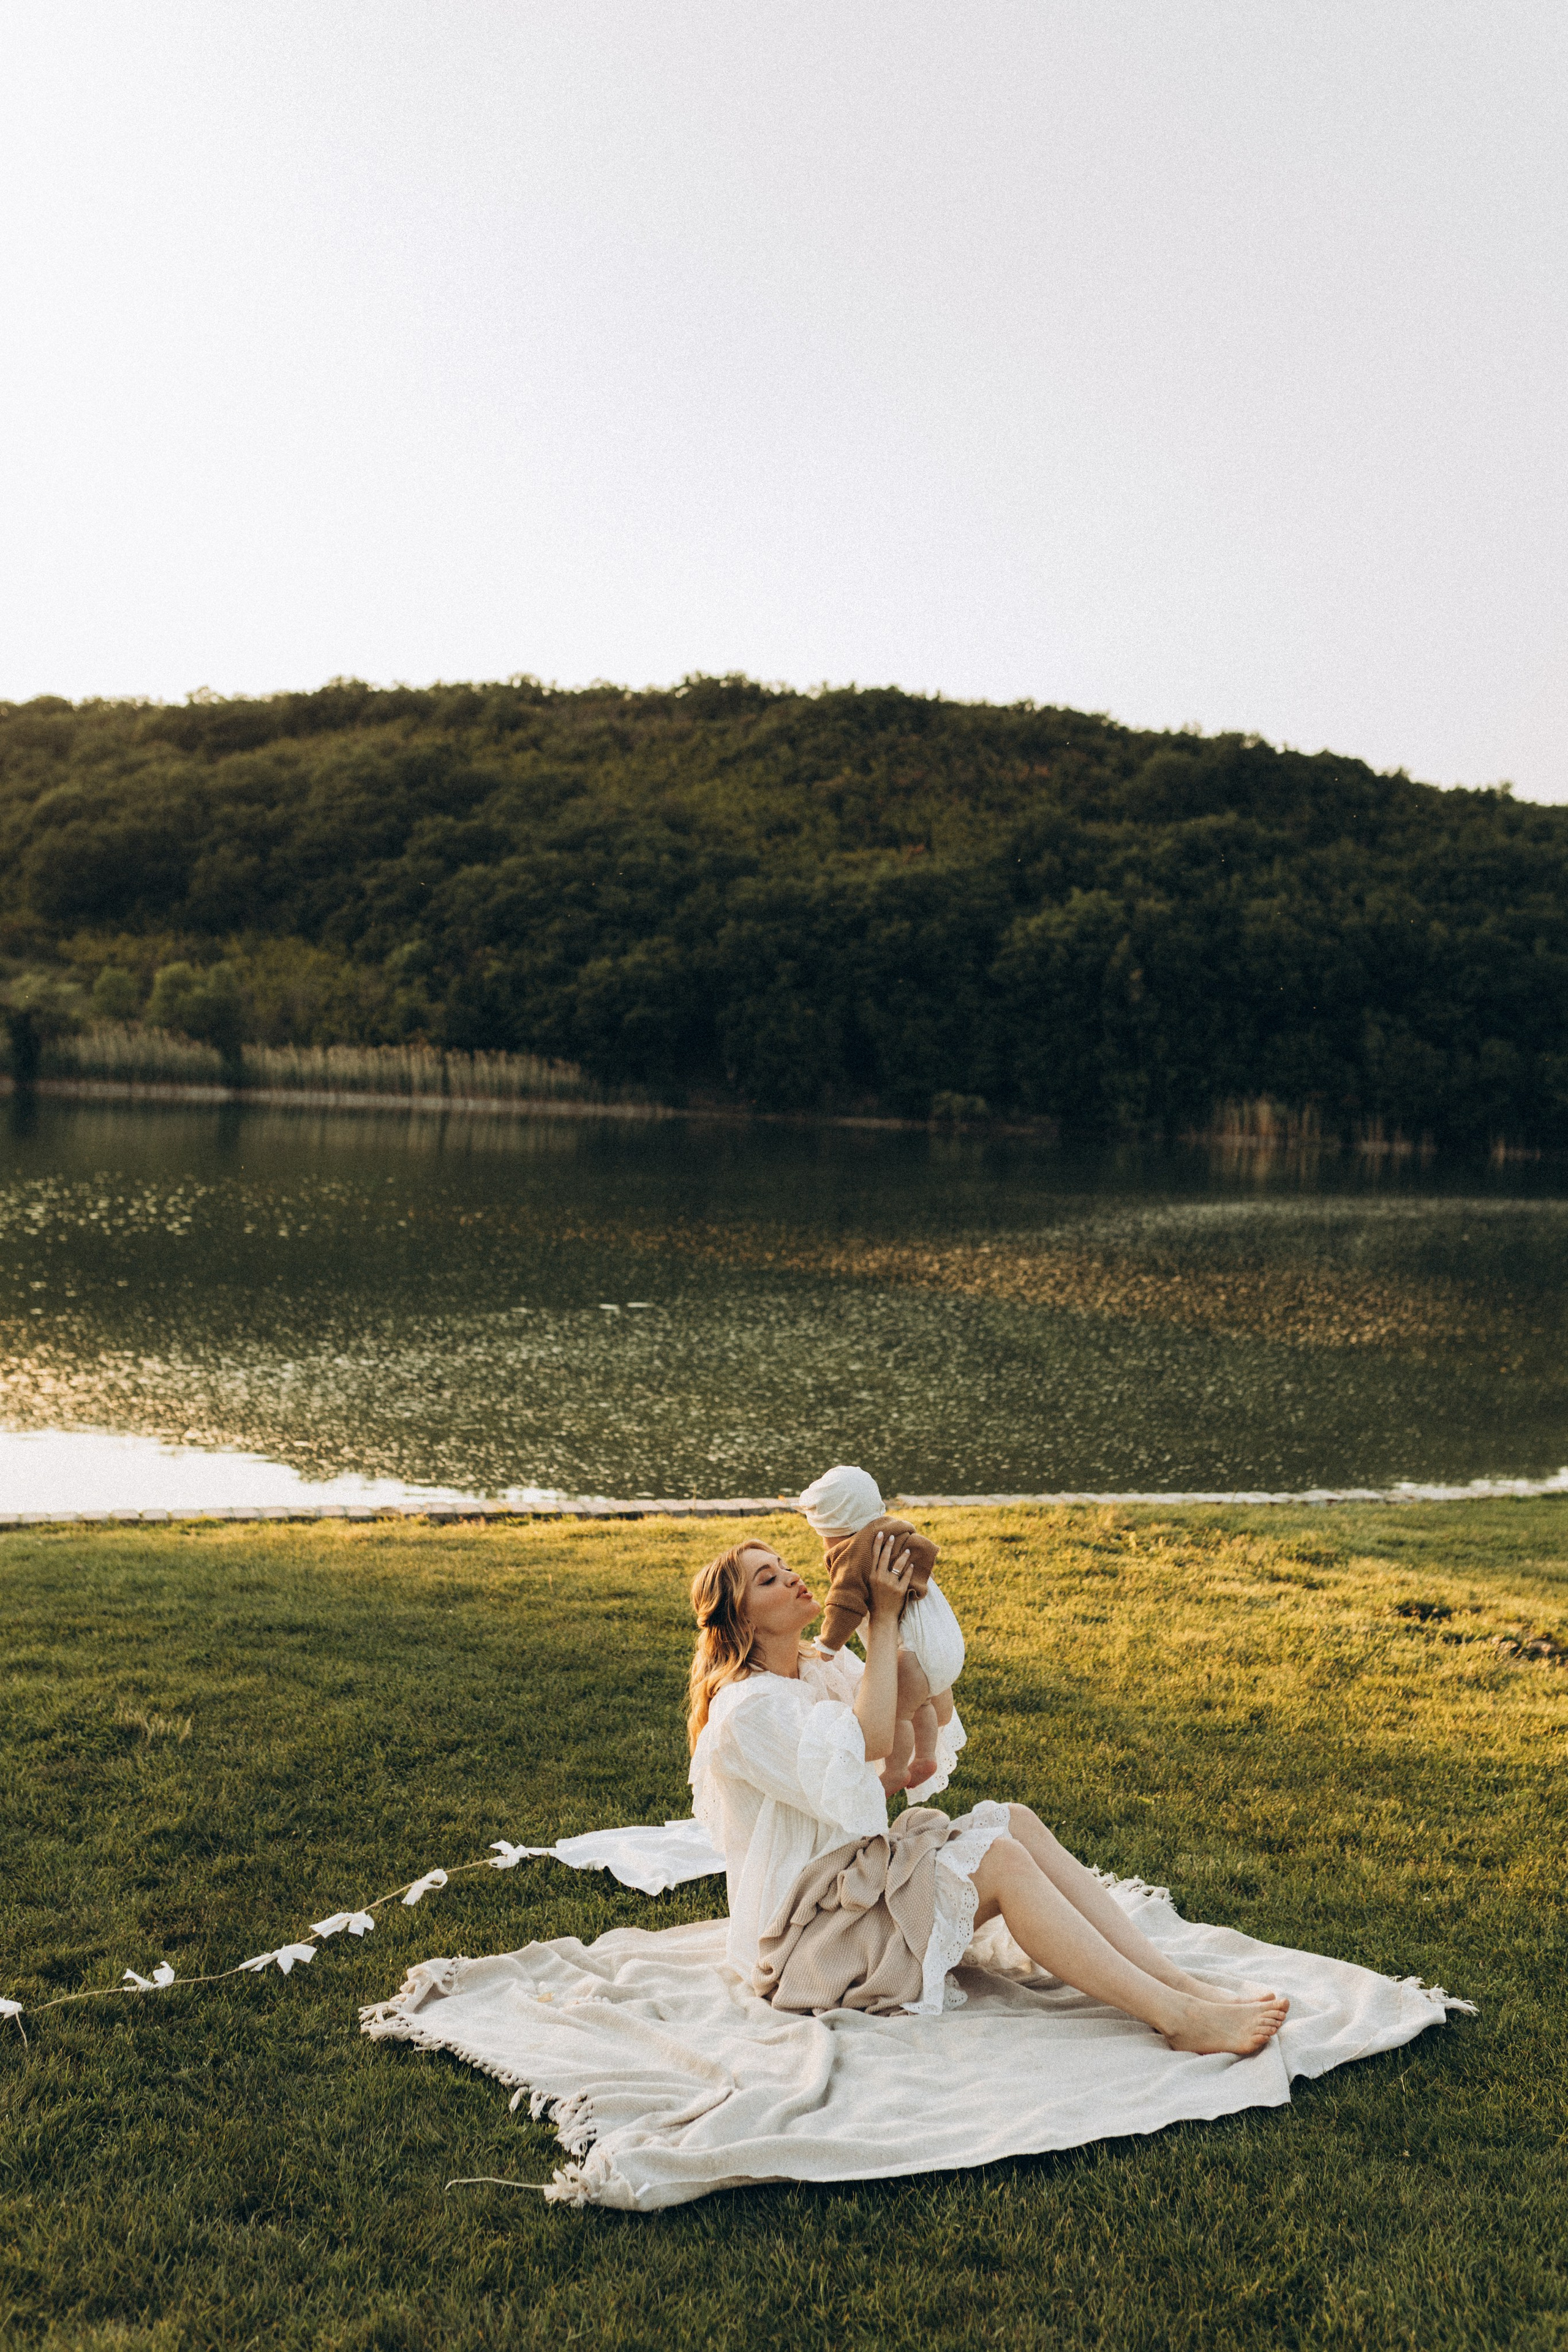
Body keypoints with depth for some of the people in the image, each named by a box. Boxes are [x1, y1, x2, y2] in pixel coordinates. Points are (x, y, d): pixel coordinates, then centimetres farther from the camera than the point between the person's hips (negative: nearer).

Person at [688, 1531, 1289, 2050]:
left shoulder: (820, 1670, 13)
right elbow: (869, 1741, -26)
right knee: (999, 1859, -24)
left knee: (1015, 1823, -12)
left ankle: (1179, 1982, -20)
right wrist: (883, 1617, -20)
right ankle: (1177, 2019, -30)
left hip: (856, 1876, 9)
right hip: (801, 1932, -9)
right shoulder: (746, 1709, -17)